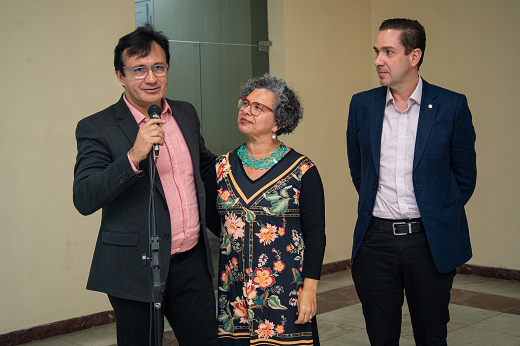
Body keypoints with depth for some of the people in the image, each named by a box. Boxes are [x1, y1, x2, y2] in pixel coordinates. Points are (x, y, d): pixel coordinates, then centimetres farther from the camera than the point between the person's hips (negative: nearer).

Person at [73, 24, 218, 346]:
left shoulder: (186, 114, 8)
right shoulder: (96, 127, -9)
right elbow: (84, 200, -20)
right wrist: (134, 156, -30)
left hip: (192, 261, 5)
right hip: (137, 269, -4)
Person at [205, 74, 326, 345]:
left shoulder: (302, 170, -6)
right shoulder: (222, 168, 5)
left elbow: (315, 234, -7)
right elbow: (211, 220, 19)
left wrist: (309, 290, -11)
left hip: (285, 292, -3)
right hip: (234, 292, 3)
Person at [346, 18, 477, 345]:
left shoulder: (452, 106, -4)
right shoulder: (362, 105, 4)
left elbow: (465, 174, 5)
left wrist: (439, 217, 5)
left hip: (431, 241, -2)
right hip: (376, 240, 2)